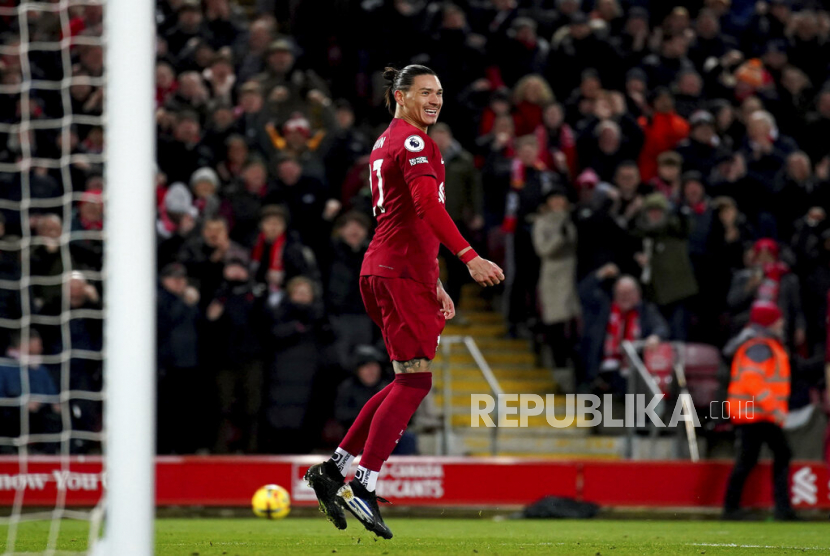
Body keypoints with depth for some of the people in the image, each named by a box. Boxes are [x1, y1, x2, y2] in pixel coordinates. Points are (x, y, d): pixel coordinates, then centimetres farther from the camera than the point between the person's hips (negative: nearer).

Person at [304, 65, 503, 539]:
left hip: (383, 270, 10)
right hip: (402, 273, -10)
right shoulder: (413, 140, -8)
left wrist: (433, 284, 27)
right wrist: (469, 257, -30)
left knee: (410, 382, 13)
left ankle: (334, 469, 12)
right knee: (414, 381, -9)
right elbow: (428, 204, -23)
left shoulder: (387, 144, 23)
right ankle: (364, 487, -12)